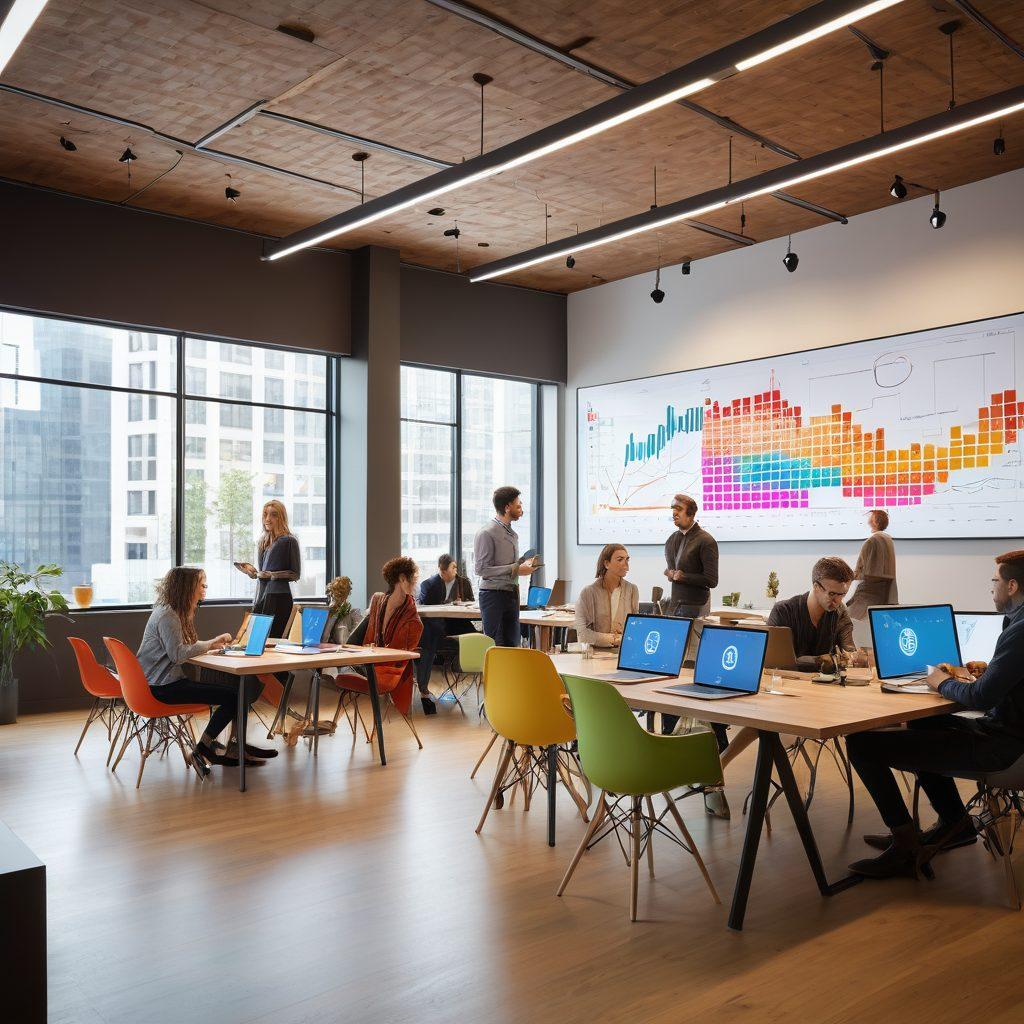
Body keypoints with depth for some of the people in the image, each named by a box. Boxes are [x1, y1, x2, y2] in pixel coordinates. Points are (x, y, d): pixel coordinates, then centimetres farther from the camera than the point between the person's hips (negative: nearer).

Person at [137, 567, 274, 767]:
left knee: (239, 686, -1)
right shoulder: (166, 615, -16)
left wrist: (211, 644, 1)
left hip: (172, 679, 10)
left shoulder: (177, 612, 16)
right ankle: (204, 747, -1)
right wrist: (210, 644, -14)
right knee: (233, 695, -17)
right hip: (163, 687, -10)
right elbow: (177, 654, -23)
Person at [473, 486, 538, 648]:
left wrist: (524, 564, 4)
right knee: (496, 645, -5)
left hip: (512, 594, 8)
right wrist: (515, 570, -18)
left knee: (512, 644, 9)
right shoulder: (486, 533, -12)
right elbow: (481, 569, -18)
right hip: (494, 594, -8)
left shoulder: (513, 534, 15)